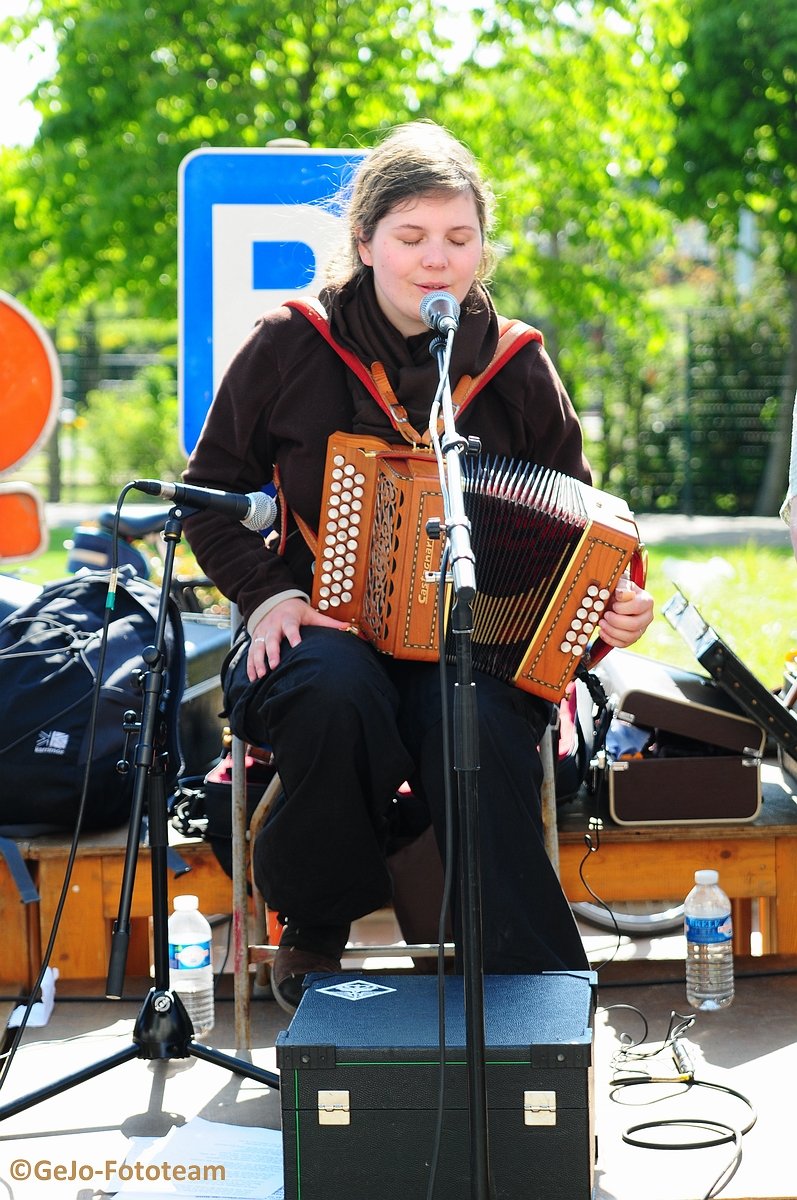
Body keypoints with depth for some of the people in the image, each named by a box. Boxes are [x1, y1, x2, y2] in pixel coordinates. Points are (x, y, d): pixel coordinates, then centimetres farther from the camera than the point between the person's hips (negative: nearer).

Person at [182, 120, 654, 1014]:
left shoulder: (517, 369, 5)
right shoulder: (289, 348, 1)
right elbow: (213, 492, 10)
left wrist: (613, 606, -7)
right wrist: (265, 593, -7)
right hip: (322, 626, -1)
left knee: (481, 729, -34)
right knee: (335, 697, -37)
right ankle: (312, 931, -11)